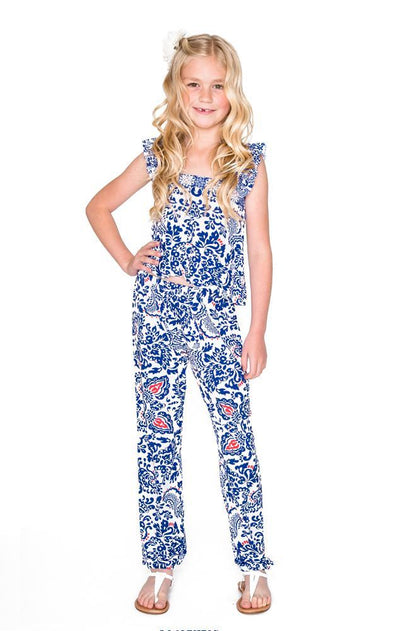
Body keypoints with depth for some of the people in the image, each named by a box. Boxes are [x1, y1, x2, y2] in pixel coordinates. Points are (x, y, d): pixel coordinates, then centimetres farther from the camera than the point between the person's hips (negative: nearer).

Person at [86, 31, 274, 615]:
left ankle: (254, 566, 16)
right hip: (156, 318, 2)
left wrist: (257, 332, -3)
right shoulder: (158, 157, 4)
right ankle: (161, 566, 20)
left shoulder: (248, 163, 0)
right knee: (157, 441, 7)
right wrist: (126, 260, 3)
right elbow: (98, 206, 17)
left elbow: (259, 251, 0)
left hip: (219, 323, -1)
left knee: (236, 441, 1)